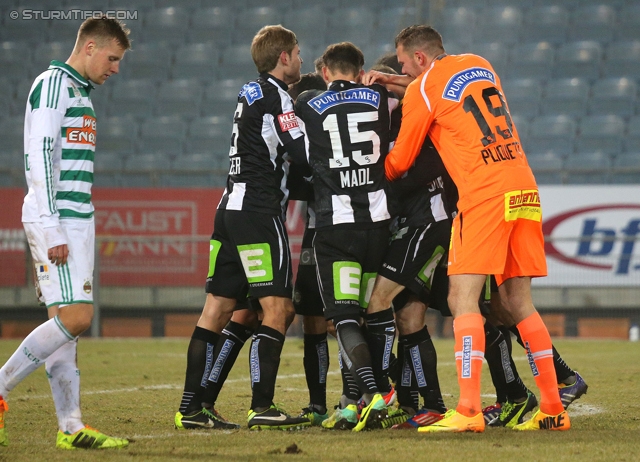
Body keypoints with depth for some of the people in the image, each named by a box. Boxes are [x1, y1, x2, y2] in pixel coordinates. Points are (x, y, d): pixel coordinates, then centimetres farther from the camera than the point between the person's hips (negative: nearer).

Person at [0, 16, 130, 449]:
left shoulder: (79, 90, 21)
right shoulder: (53, 84, -9)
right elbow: (39, 158, -16)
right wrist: (51, 230, -20)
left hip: (77, 220, 10)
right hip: (57, 221, -10)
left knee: (67, 321, 5)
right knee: (74, 317, -15)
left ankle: (71, 427, 4)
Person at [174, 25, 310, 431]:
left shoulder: (251, 93, 19)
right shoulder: (274, 96, -8)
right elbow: (303, 151, -13)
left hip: (232, 209, 9)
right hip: (259, 211, -9)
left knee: (219, 307, 6)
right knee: (277, 307, -8)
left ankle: (191, 406, 5)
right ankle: (263, 407, -12)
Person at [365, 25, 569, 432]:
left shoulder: (422, 90, -1)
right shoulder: (480, 66, 17)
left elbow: (399, 163, 9)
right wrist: (399, 83, 33)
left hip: (483, 195, -7)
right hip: (524, 188, 7)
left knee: (463, 298, -7)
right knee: (519, 302, 11)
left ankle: (469, 411, -18)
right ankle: (553, 409, 8)